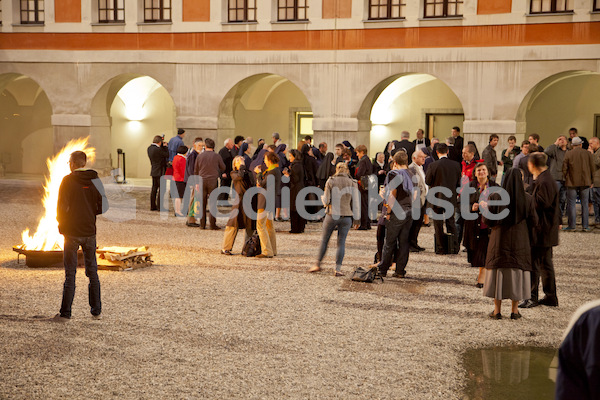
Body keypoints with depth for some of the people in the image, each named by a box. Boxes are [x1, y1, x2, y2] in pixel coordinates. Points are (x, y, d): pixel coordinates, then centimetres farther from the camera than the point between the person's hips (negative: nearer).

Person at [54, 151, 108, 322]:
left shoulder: (68, 180, -8)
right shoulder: (95, 180, 3)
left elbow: (62, 206, -13)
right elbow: (104, 206, 2)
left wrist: (61, 224, 4)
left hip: (72, 232, -3)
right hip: (90, 231, 3)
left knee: (70, 273, 1)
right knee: (92, 271, 12)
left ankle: (65, 313, 3)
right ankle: (96, 311, 14)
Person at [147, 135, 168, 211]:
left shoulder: (149, 148, 5)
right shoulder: (158, 149, -21)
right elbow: (167, 155, -11)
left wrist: (162, 146, 9)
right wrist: (165, 146, -1)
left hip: (153, 171, 9)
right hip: (160, 171, -9)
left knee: (154, 188, 12)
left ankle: (152, 206, 16)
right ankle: (159, 206, -1)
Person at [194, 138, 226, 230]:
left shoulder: (199, 156, 3)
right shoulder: (217, 156, -3)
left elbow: (196, 171, 9)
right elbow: (223, 168, 8)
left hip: (202, 181, 2)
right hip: (213, 181, -2)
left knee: (202, 203, 7)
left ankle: (202, 224, 9)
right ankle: (212, 224, -1)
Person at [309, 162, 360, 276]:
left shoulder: (330, 181, -3)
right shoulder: (353, 183, 0)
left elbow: (326, 201, -4)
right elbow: (355, 202, 1)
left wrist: (322, 198, 18)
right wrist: (356, 218, 8)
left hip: (332, 215, -1)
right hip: (346, 216, 1)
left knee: (324, 240, 12)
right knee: (341, 242, 6)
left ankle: (317, 264, 18)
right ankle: (338, 269, 3)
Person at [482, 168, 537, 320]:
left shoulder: (495, 197, -9)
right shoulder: (527, 199, -7)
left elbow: (488, 221, -8)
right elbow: (533, 222, -2)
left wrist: (484, 208, 11)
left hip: (499, 241, 0)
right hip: (519, 241, 0)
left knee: (498, 272, 8)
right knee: (517, 272, 9)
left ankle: (497, 310, 9)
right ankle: (514, 310, 12)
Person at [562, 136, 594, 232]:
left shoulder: (568, 154, -4)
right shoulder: (588, 154, 1)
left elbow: (564, 169, -3)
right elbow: (592, 169, 5)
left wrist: (566, 179, 12)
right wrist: (591, 181, 15)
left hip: (572, 182, -2)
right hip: (585, 182, 2)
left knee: (571, 204, 2)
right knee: (585, 204, 7)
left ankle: (571, 226, 1)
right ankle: (585, 226, 8)